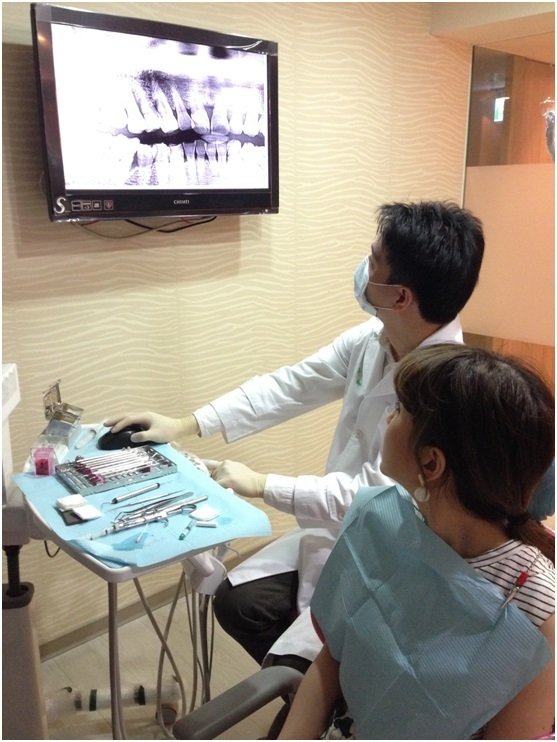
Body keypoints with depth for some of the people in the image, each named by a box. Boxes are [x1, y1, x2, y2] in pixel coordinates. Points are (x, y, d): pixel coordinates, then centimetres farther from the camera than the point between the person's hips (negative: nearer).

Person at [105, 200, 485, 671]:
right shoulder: (370, 339, -8)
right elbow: (290, 386, 0)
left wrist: (260, 486, -18)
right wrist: (185, 425, 0)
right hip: (335, 530, 7)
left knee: (284, 667, -11)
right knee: (236, 600, 7)